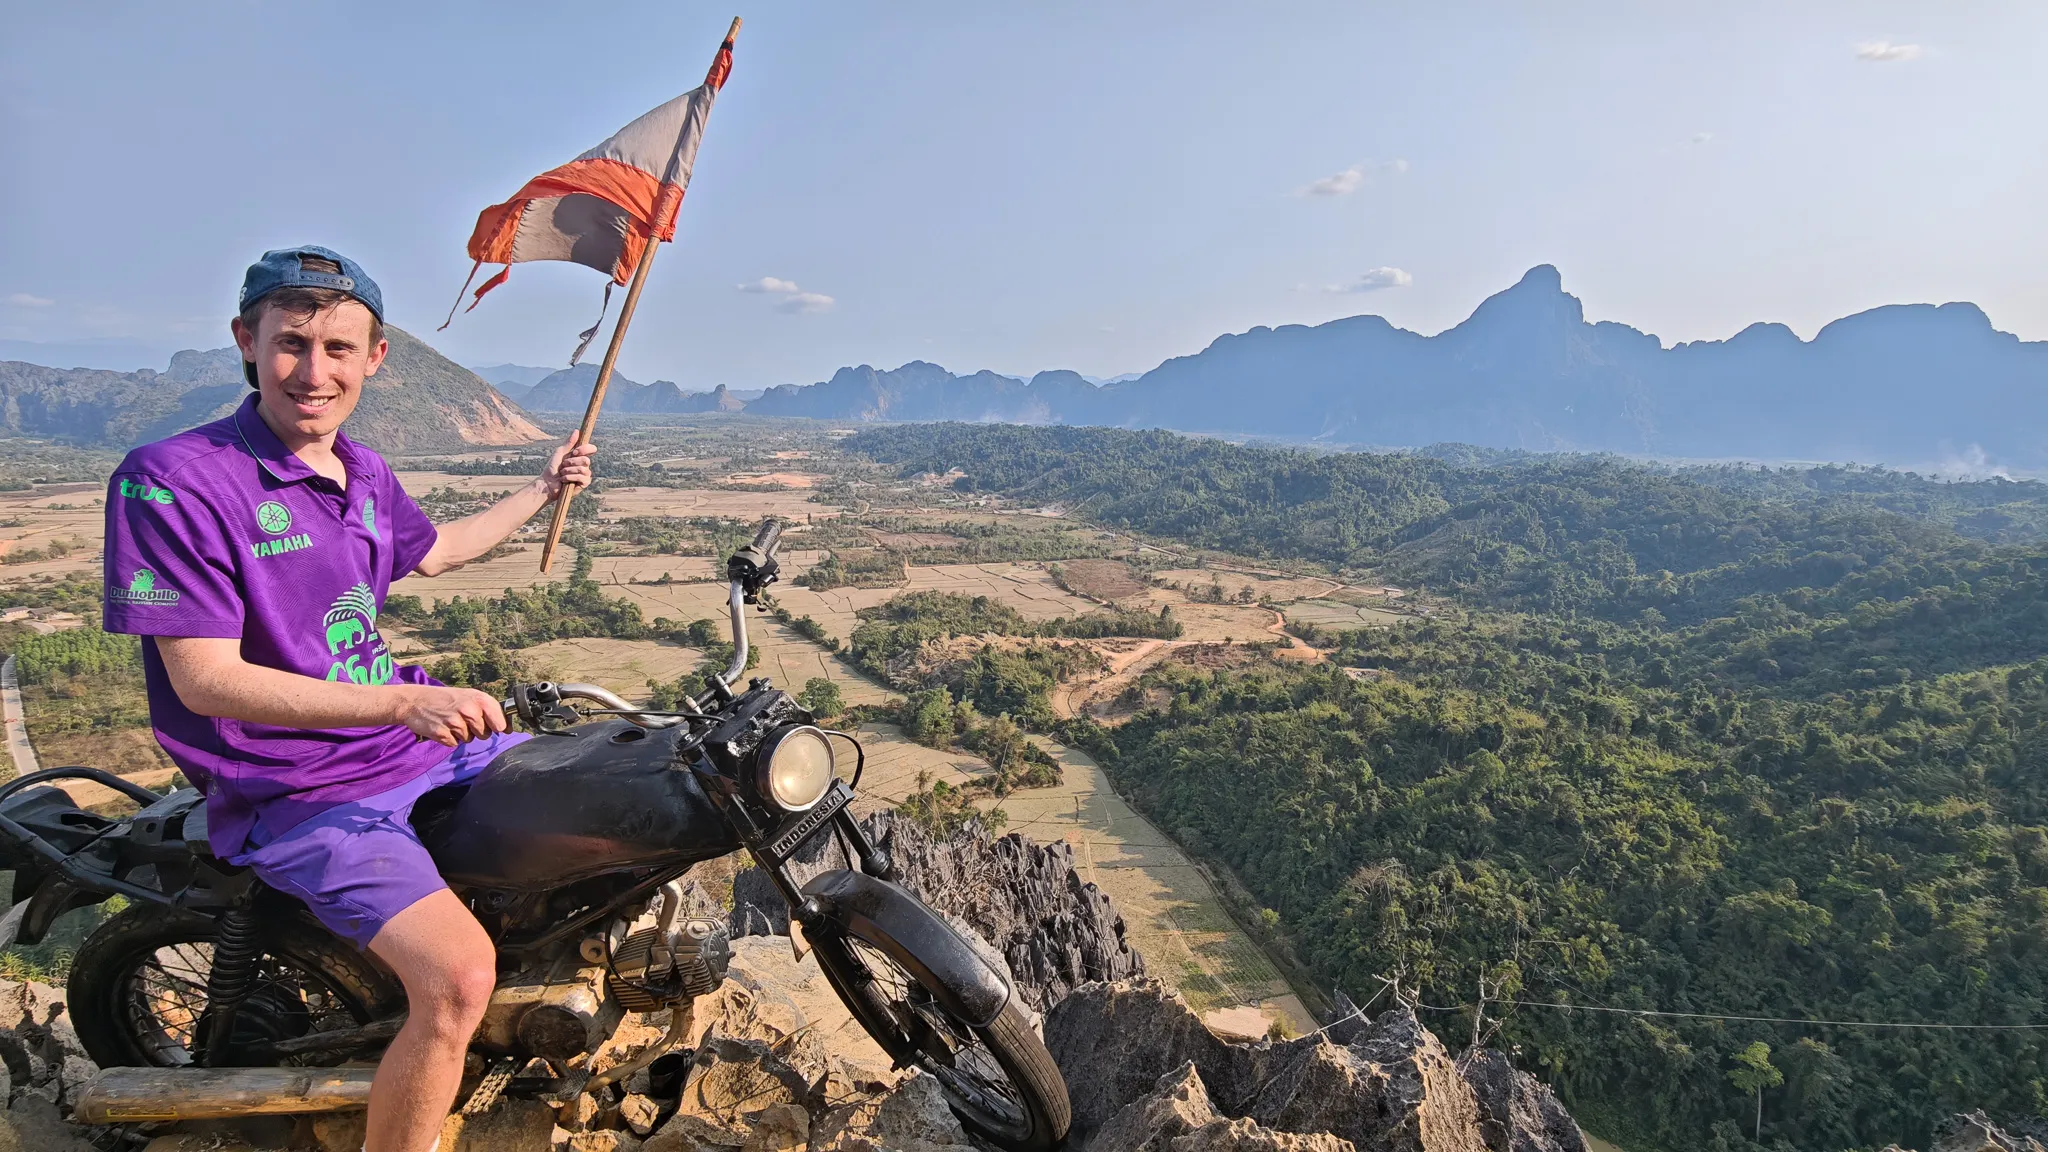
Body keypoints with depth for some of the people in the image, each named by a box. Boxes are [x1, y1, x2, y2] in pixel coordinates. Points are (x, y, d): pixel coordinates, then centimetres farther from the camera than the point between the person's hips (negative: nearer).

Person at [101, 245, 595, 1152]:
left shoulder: (365, 474, 7)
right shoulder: (169, 482, -17)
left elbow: (431, 552, 29)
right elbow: (205, 677, -22)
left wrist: (541, 491, 34)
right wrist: (404, 703, -33)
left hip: (426, 739, 8)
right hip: (293, 794, -8)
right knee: (458, 977, -28)